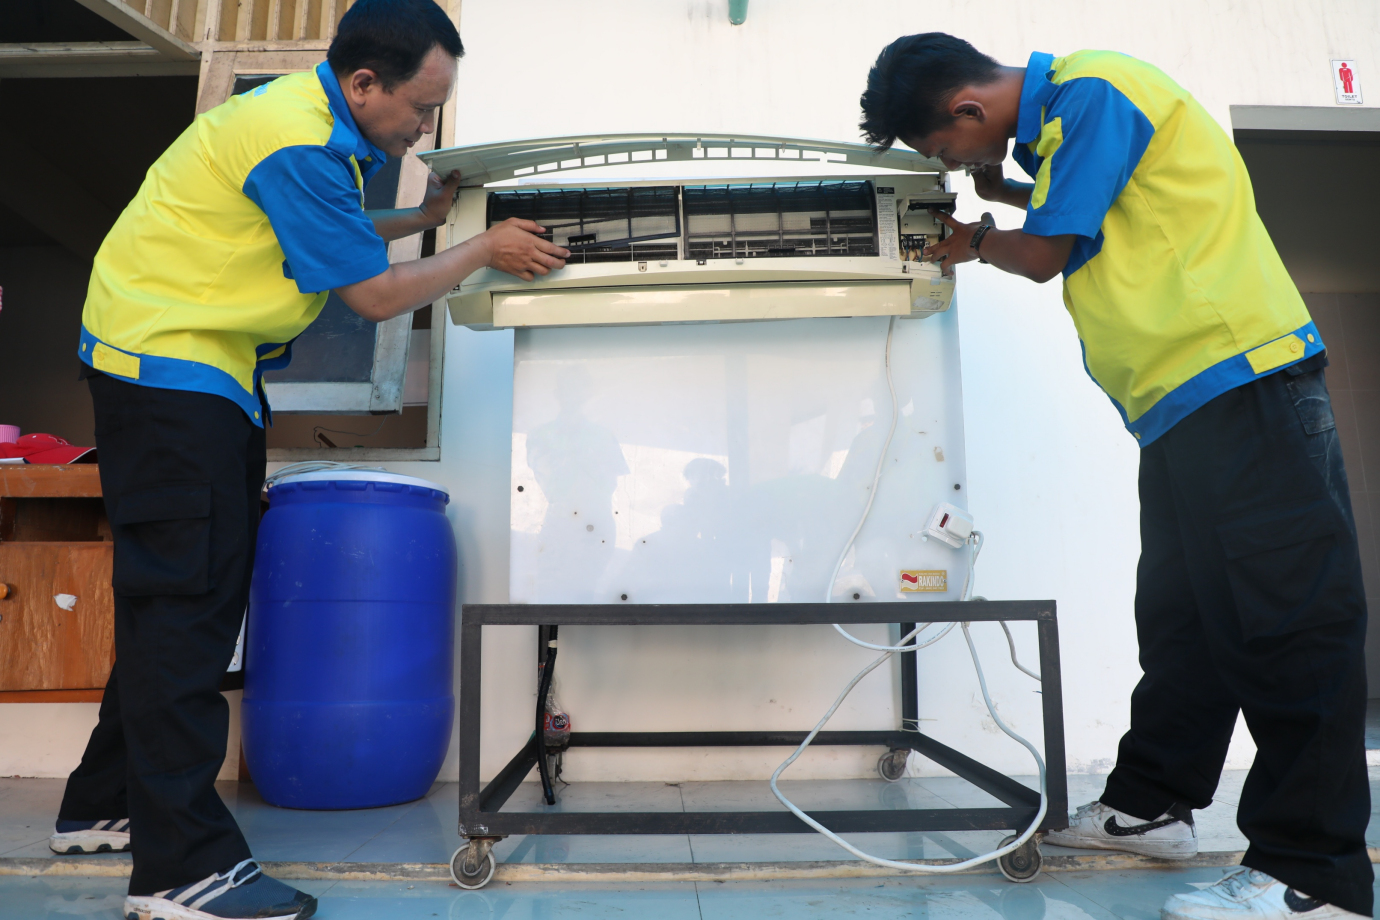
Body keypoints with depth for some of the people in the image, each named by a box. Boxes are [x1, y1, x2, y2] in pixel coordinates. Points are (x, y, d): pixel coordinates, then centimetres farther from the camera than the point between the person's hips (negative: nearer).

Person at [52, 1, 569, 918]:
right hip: (168, 361, -10)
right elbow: (376, 294, -18)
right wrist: (484, 250, -7)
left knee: (181, 594, 13)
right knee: (186, 601, -11)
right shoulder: (297, 143, -21)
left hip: (201, 368, 10)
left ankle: (106, 804, 27)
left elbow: (329, 232, 23)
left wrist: (422, 216, 13)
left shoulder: (320, 123, 10)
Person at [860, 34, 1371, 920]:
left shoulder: (1090, 94, -12)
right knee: (1182, 613, 14)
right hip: (1183, 399, 10)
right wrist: (1002, 191, 17)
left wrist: (977, 242, 11)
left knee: (1281, 619, -7)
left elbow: (1044, 253, -11)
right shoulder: (1054, 114, 17)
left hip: (1240, 377, -10)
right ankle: (1154, 802, 26)